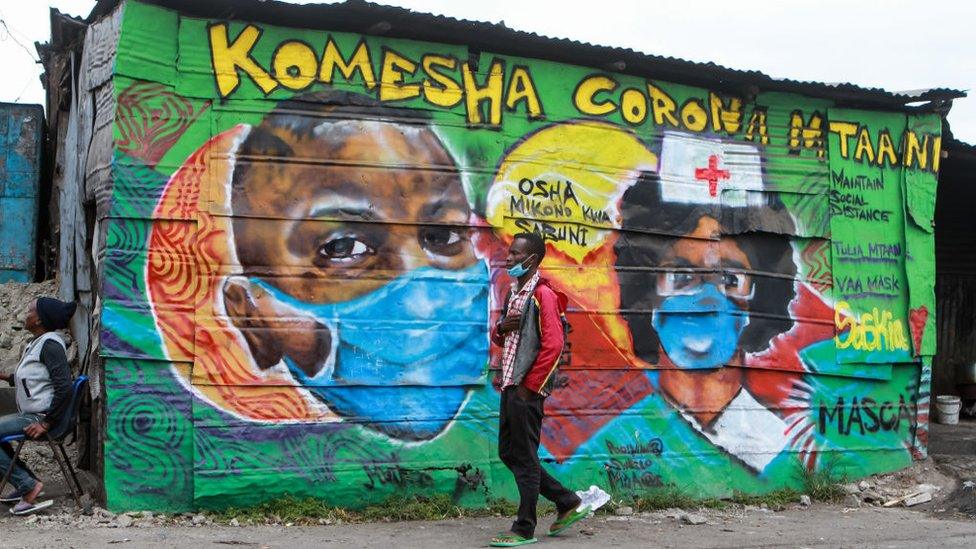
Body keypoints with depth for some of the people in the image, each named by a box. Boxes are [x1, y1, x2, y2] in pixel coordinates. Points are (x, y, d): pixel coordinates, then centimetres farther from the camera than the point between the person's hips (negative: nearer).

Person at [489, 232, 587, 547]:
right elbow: (499, 339, 25)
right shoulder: (514, 293, 16)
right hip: (510, 385, 10)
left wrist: (529, 386, -18)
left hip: (527, 389, -10)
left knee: (524, 458, -2)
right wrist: (501, 328, 0)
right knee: (508, 453, 14)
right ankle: (568, 503, 23)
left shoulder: (543, 295, -12)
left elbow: (553, 345, -20)